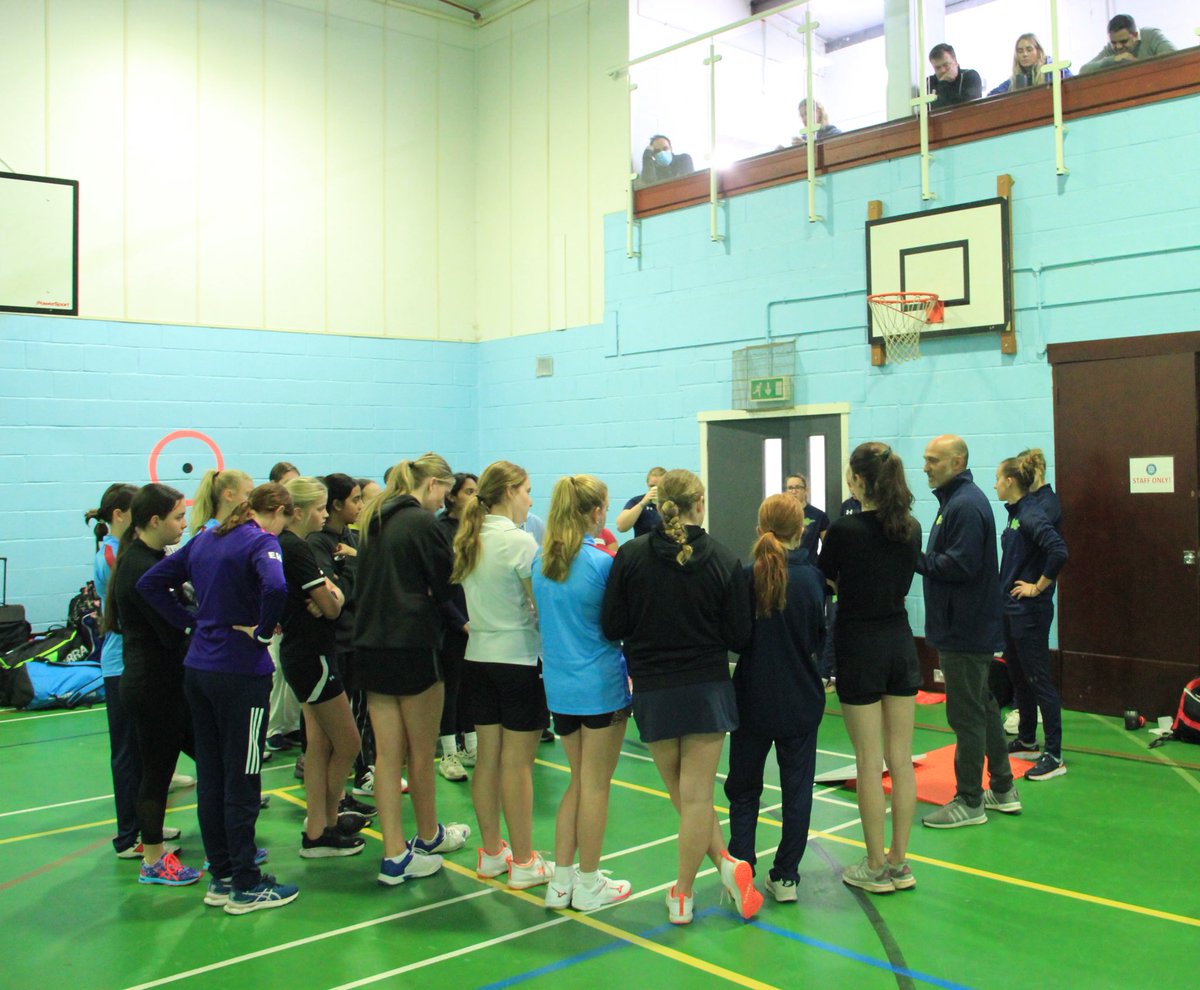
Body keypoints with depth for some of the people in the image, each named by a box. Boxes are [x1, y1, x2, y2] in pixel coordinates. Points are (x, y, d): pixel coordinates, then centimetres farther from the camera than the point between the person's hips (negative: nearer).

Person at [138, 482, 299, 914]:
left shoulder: (204, 539, 12)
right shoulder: (262, 542, -12)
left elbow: (149, 583, 15)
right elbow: (275, 588, -33)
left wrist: (190, 621, 10)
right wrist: (263, 631, -16)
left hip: (198, 668, 8)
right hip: (241, 672, -8)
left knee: (210, 777, 14)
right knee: (242, 781, 1)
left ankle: (221, 878, 24)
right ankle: (245, 887, 11)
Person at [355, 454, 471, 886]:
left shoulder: (373, 521, 13)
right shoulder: (423, 523, -10)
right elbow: (448, 587, -6)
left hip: (370, 645, 7)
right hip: (412, 646, -7)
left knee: (388, 752, 8)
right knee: (422, 752, 11)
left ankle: (394, 856, 9)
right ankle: (428, 836, 28)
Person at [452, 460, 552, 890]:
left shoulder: (468, 540, 8)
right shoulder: (519, 541, -15)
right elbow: (542, 605, -14)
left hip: (479, 657, 7)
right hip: (519, 657, -7)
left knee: (487, 757, 13)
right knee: (517, 762, -1)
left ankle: (491, 852, 24)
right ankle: (523, 862, 8)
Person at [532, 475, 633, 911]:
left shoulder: (541, 560, 3)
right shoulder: (602, 562, -16)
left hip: (559, 685, 6)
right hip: (602, 683, -6)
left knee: (579, 780, 19)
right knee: (595, 784, 6)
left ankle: (561, 879, 22)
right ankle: (589, 884, 17)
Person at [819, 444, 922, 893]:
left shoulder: (845, 529, -15)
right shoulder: (911, 529, 1)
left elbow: (826, 578, -1)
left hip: (860, 648, -5)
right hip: (901, 644, 6)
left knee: (869, 760, 2)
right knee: (901, 758, 9)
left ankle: (876, 867, 10)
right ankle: (899, 862, 19)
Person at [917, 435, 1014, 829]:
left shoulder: (966, 505, -19)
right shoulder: (956, 500, 14)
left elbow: (960, 565, -26)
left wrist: (916, 559, -19)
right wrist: (920, 557, 4)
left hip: (966, 632, -11)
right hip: (969, 629, 11)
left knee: (967, 715, -2)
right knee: (983, 707, 18)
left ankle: (969, 802, 8)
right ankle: (1002, 789, 30)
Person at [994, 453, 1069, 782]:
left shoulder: (1031, 515, -18)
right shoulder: (1015, 514, 10)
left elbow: (1058, 551, -31)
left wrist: (1038, 587, -21)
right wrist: (1008, 588, 13)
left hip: (1030, 612, -10)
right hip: (1011, 608, 10)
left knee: (1038, 680, -4)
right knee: (1018, 677, 18)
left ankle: (1054, 756, 2)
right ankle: (1026, 742, 32)